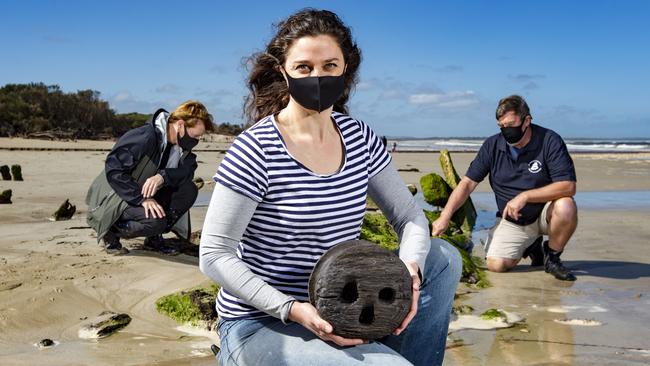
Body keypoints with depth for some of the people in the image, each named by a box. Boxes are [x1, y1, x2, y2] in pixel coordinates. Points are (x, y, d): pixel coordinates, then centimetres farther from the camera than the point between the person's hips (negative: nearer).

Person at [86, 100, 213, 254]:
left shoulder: (180, 144, -1)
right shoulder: (145, 137, -26)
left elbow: (189, 169, -12)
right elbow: (113, 170, -27)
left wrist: (163, 176, -31)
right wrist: (142, 199, -31)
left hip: (146, 196, 8)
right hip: (114, 199, -8)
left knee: (189, 190, -12)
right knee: (155, 221, -33)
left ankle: (154, 237, 2)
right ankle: (111, 231, -4)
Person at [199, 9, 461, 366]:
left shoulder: (359, 137, 1)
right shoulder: (255, 150, -17)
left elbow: (410, 218, 5)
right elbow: (214, 255, -16)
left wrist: (410, 269, -17)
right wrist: (294, 309, -25)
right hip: (261, 325, -6)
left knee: (443, 258, 2)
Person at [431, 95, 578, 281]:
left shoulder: (549, 141, -15)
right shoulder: (492, 145, -4)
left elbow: (568, 186, -23)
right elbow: (468, 183, -5)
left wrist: (525, 196, -30)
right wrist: (445, 217, -15)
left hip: (544, 213, -2)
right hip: (511, 221, 3)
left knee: (566, 207, -35)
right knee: (496, 264, -17)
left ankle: (552, 256, -5)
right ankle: (531, 246, 17)